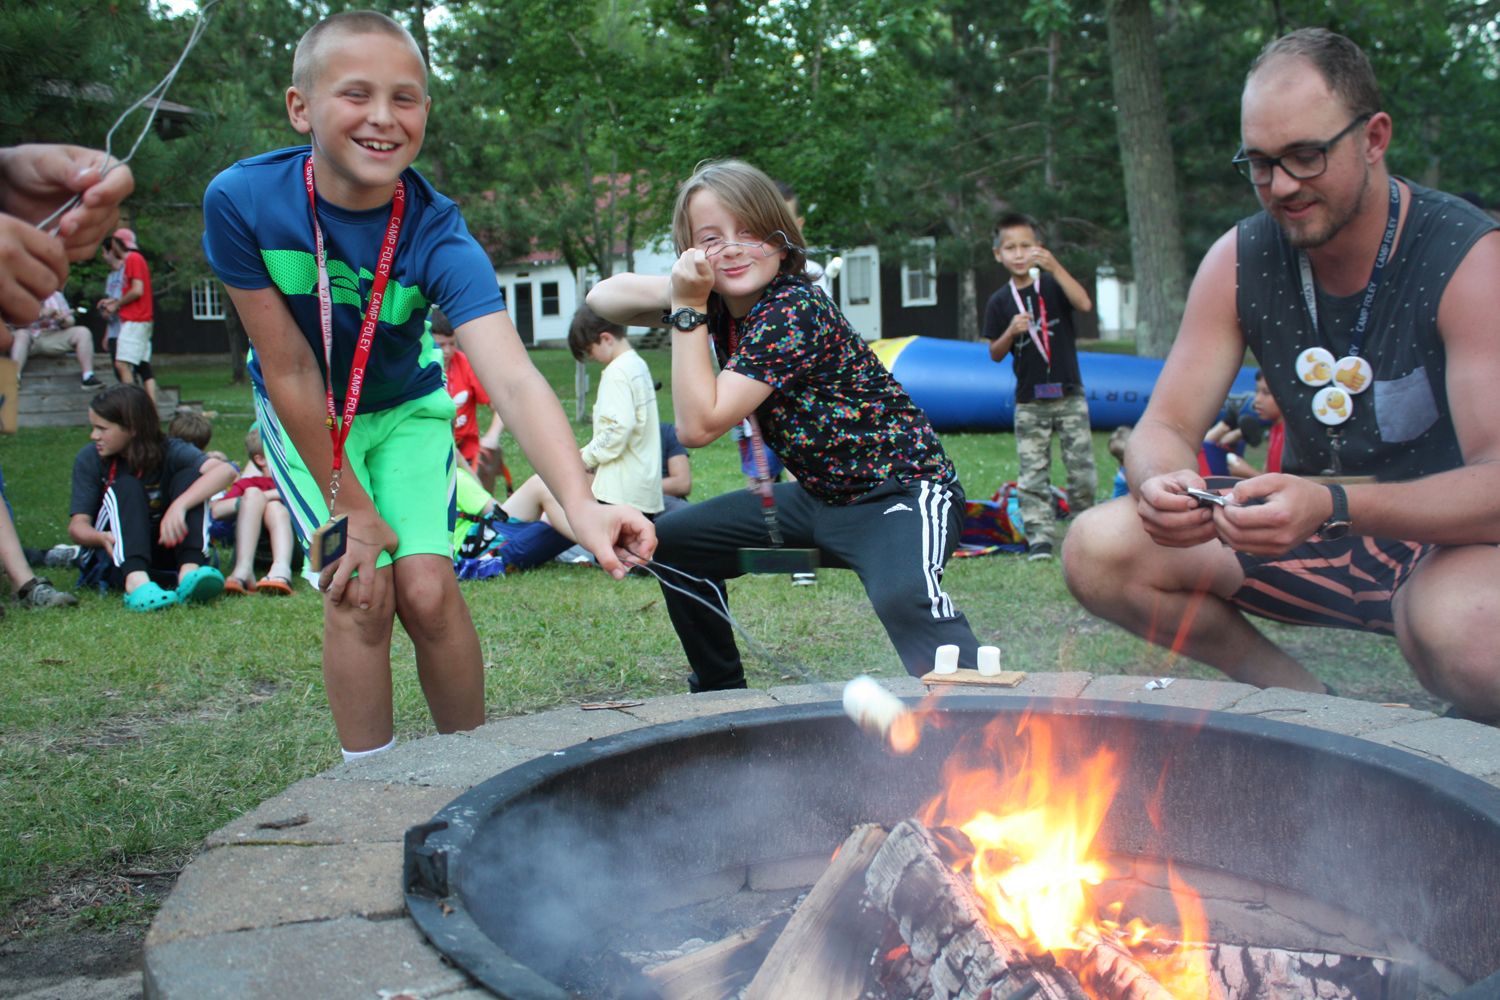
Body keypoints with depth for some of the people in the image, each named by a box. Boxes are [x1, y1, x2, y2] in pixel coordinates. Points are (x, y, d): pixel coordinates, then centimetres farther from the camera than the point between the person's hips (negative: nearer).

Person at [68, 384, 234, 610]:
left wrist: (179, 505, -43)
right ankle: (135, 582, -49)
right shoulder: (90, 458, -4)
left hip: (166, 551, 0)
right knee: (125, 487, -23)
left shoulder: (169, 452, -9)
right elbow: (77, 525, -11)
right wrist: (101, 538, -34)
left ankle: (189, 571, -41)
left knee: (190, 476, -18)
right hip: (117, 557, 0)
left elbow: (225, 471, -28)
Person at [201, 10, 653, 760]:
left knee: (427, 589, -11)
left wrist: (580, 503, -58)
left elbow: (512, 377, -43)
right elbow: (289, 371, -20)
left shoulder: (435, 234, -29)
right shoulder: (242, 201, -27)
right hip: (304, 418, 0)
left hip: (405, 408, 0)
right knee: (360, 594, -12)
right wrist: (350, 507, -16)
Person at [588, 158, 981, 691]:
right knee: (670, 542, 13)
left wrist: (687, 308, -23)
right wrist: (677, 292, -17)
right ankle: (720, 690, 26)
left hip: (902, 490, -9)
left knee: (903, 599, -40)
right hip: (818, 496, 9)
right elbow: (603, 298, 2)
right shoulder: (719, 299, 1)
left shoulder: (793, 311, -24)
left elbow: (699, 426, -25)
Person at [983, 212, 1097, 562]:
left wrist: (1054, 266, -25)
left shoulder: (1053, 284, 0)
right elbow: (995, 354, 5)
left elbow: (1084, 304, -20)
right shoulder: (1000, 302, 3)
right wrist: (1011, 331, -15)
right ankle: (1041, 537, 2)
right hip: (1029, 399, 1)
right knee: (1032, 474, -2)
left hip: (1069, 393, -1)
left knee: (1082, 468, 2)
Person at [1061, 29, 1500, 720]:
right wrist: (1162, 484, -31)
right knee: (1097, 551, -16)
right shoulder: (1239, 261, -4)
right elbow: (1167, 427, -5)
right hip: (1310, 533, 5)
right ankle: (1307, 701, 2)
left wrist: (1333, 504, -43)